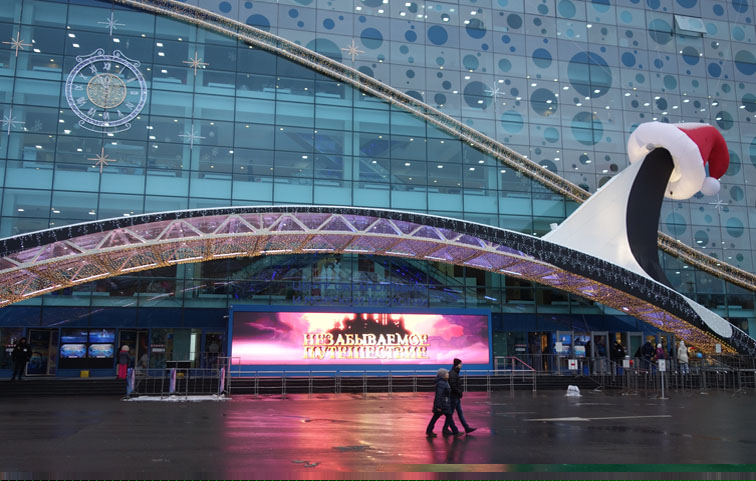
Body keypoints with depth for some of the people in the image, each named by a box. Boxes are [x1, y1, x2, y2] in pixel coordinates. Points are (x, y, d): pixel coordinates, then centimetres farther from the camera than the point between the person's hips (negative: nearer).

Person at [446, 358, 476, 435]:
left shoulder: (455, 373, 13)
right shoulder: (452, 374, -19)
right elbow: (453, 386, -24)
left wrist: (460, 392, 8)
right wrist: (460, 392, -14)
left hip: (456, 397, 10)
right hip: (454, 397, -10)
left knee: (460, 413, 12)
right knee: (450, 413, -1)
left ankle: (467, 428, 16)